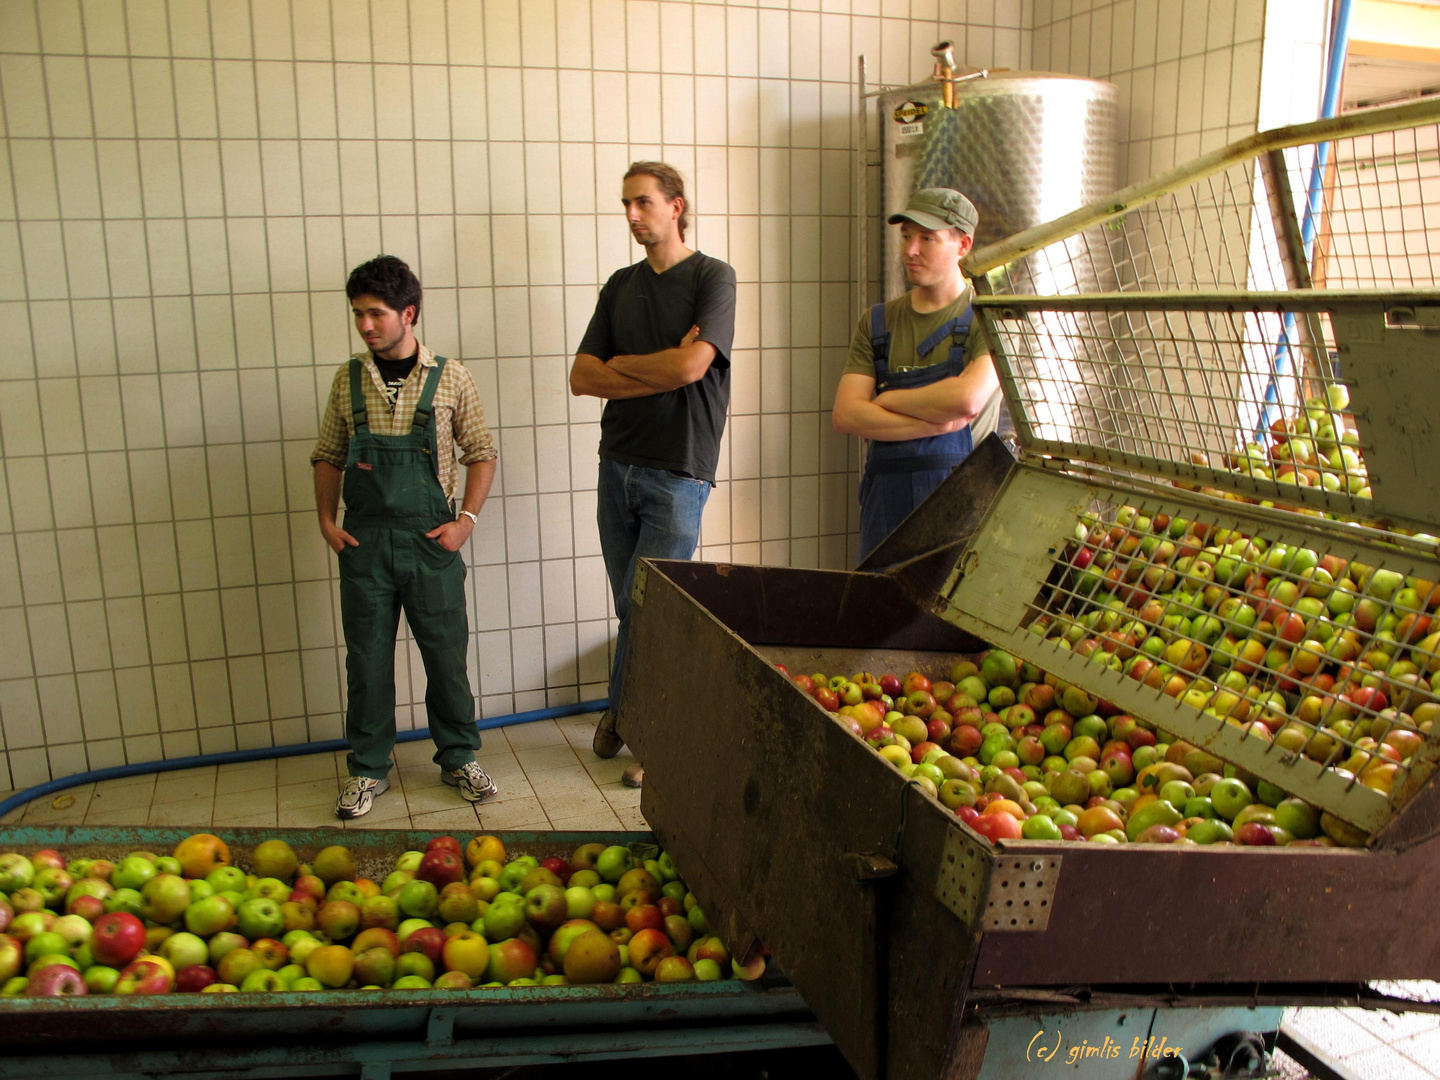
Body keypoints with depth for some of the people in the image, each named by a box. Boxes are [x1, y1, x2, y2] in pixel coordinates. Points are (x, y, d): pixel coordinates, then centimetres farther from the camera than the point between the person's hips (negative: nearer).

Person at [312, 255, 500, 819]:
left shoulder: (450, 378, -1)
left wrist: (466, 519, -7)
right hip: (363, 541, 2)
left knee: (447, 656, 7)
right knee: (367, 660, 9)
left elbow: (481, 454, 4)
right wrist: (327, 521, 0)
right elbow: (328, 456, 12)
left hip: (430, 540, -1)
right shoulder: (347, 380, 5)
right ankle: (367, 769, 24)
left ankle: (459, 758, 25)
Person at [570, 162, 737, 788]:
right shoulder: (621, 285, 13)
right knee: (628, 608, 12)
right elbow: (582, 378, 4)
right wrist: (662, 372, -9)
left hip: (678, 472, -5)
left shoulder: (713, 278, -3)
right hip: (619, 465, 5)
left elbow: (692, 366, -18)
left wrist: (620, 365, -2)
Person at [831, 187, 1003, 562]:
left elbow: (967, 399, -16)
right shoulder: (876, 322, 13)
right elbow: (845, 414, 0)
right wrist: (935, 423, -10)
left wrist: (885, 399, -2)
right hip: (887, 499, 3)